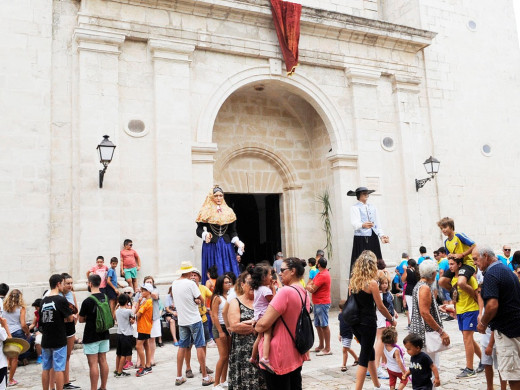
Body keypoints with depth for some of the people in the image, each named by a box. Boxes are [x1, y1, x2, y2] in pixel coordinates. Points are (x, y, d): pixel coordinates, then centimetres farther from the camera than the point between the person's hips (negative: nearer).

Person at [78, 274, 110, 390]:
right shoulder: (106, 298, 2)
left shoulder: (87, 301, -17)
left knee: (93, 363, -1)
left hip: (91, 336, -6)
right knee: (103, 361, 13)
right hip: (104, 334, 6)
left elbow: (81, 320, -7)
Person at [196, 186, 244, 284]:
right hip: (211, 246, -3)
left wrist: (238, 242, -2)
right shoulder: (206, 212, 2)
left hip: (226, 246, 3)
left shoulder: (229, 212, 12)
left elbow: (232, 231, 13)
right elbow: (199, 230, -1)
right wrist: (205, 235, -21)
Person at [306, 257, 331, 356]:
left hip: (322, 304, -10)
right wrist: (310, 287, -9)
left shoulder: (323, 275, -18)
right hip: (317, 303, 10)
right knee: (318, 325, 15)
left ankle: (327, 349, -2)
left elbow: (312, 289, -20)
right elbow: (311, 283, 12)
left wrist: (309, 287, 1)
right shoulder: (320, 274, 15)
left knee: (324, 325, -6)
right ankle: (321, 346, 26)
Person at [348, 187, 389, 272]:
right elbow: (355, 223, -15)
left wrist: (382, 235, 4)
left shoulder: (373, 207, 20)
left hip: (373, 239, 5)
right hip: (361, 239, -5)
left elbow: (378, 223, 19)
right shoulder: (355, 208, 0)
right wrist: (363, 225, -36)